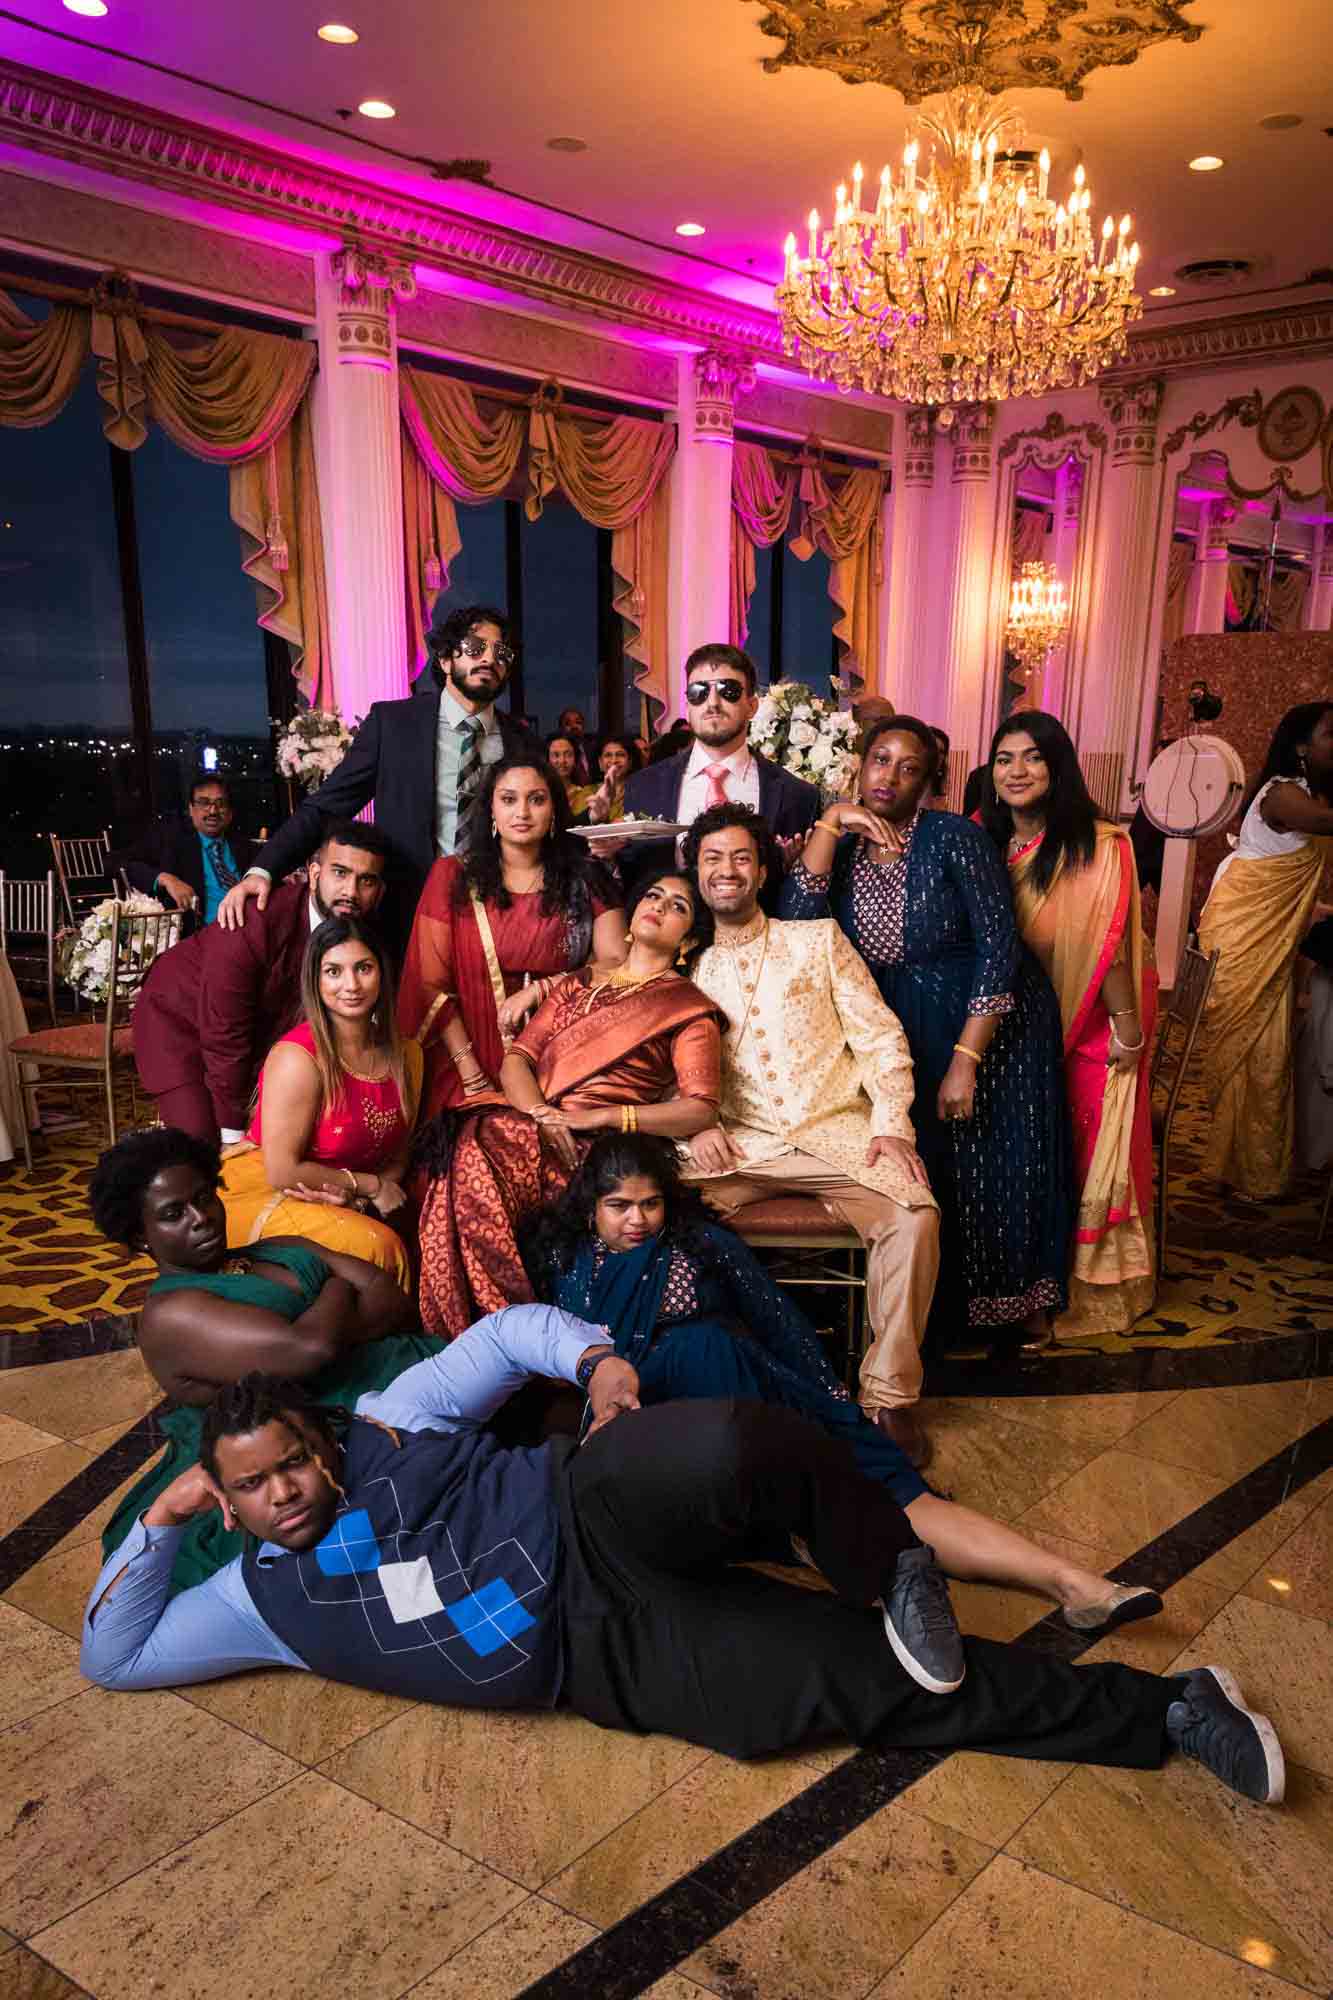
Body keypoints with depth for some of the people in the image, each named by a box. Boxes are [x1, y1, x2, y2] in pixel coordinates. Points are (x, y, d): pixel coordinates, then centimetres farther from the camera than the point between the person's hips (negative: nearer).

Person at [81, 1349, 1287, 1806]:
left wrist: (594, 1356, -11)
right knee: (877, 1680, -12)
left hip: (595, 1517, -1)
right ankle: (1168, 1716, -2)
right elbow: (115, 1655, 15)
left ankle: (897, 1574, -9)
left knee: (733, 1446, -40)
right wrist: (158, 1523, 4)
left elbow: (512, 1329, 8)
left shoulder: (385, 1428, 5)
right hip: (605, 1655, 1)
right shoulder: (263, 1599, 10)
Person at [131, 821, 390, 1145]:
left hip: (259, 1025, 6)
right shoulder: (254, 922, -35)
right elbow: (224, 1041, -29)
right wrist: (234, 1136, -22)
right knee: (199, 1140, -17)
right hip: (179, 1017, -5)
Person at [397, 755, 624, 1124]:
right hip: (472, 1064, 0)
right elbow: (431, 984, 1)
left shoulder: (585, 879, 8)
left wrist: (538, 990, -10)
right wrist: (474, 1079, -8)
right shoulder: (452, 875, 5)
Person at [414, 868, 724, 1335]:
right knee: (472, 1143, -29)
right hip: (532, 1125, 4)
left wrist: (601, 1116, -13)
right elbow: (516, 1057, 14)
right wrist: (540, 1115, -8)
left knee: (480, 1156, -31)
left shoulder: (689, 1009, 9)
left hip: (598, 1148, -4)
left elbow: (701, 1109, -4)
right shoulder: (580, 982, 24)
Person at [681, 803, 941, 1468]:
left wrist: (892, 1125, -7)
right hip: (740, 1142, 1)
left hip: (838, 1131, -1)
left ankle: (890, 1394, -14)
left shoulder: (819, 940, 13)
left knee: (914, 1216, -29)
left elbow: (879, 1036, 7)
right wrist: (699, 1127, -8)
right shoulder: (690, 972, 17)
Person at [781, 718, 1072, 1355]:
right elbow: (794, 923, -19)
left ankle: (1019, 1299, 32)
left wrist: (965, 1062, -22)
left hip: (992, 1023, -3)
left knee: (995, 1169, 8)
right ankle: (937, 1307, 29)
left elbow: (1000, 949, -19)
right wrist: (829, 823, -21)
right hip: (906, 1034, 3)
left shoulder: (953, 837, -16)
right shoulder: (844, 848, -2)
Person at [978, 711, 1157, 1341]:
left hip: (1090, 1022, -5)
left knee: (1090, 1147, 5)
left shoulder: (1098, 847, -20)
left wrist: (1128, 1031, -18)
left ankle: (1097, 1288, 22)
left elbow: (1108, 950, -20)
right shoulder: (985, 841, -3)